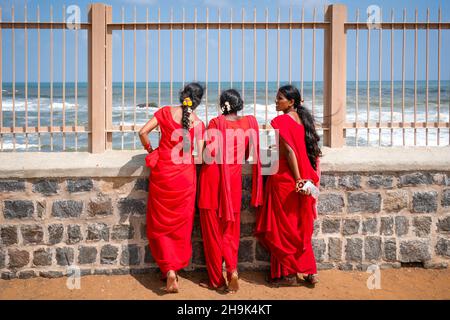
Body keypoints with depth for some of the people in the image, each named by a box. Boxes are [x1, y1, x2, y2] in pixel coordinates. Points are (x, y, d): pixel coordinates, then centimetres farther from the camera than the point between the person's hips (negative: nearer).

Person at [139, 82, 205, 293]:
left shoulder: (166, 112, -2)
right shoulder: (198, 123, -3)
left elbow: (143, 132, -8)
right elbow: (200, 156, -7)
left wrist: (150, 149, 9)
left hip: (162, 172, 0)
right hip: (185, 175, 0)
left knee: (161, 223, 9)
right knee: (181, 224, 13)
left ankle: (168, 270, 0)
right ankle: (176, 267, 21)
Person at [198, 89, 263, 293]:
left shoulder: (216, 123, -9)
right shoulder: (249, 123, 2)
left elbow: (210, 152, -17)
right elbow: (249, 154, 8)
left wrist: (206, 159, 4)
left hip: (213, 177, -3)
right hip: (234, 178, 3)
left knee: (212, 229, 7)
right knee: (230, 229, 14)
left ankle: (216, 280, 14)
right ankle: (232, 269, -5)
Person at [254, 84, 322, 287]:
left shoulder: (280, 121, -12)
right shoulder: (304, 119, 9)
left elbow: (289, 151, -19)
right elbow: (313, 151, 8)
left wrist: (297, 179, -16)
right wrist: (303, 179, 9)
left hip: (284, 178, -7)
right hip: (303, 178, 7)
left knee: (282, 226, 4)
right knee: (299, 226, 15)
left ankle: (288, 273, 11)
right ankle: (310, 271, 17)